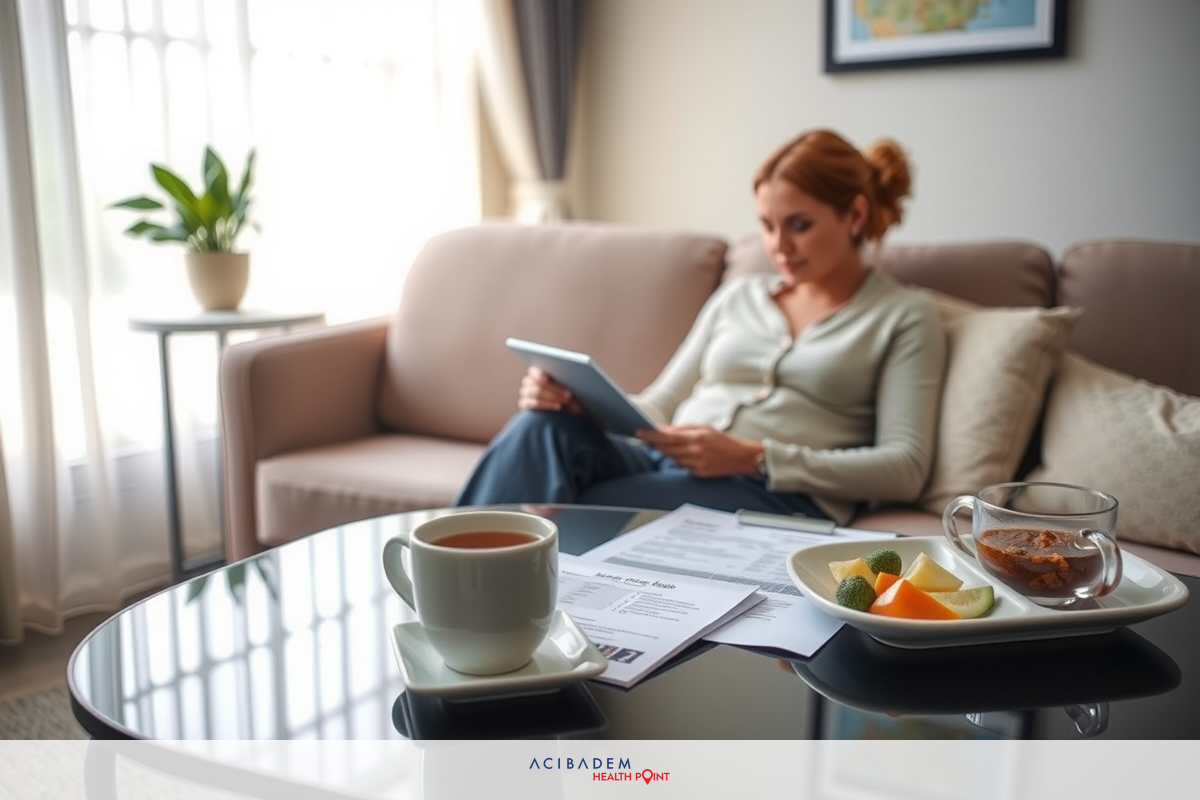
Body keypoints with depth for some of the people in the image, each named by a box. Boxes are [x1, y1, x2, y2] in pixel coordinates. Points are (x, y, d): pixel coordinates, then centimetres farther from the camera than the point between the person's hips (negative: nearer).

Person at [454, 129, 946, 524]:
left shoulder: (904, 316, 10)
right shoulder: (738, 297, 24)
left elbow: (904, 469, -3)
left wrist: (753, 457, -15)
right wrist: (577, 399, -3)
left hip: (779, 495, -4)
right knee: (544, 427, -29)